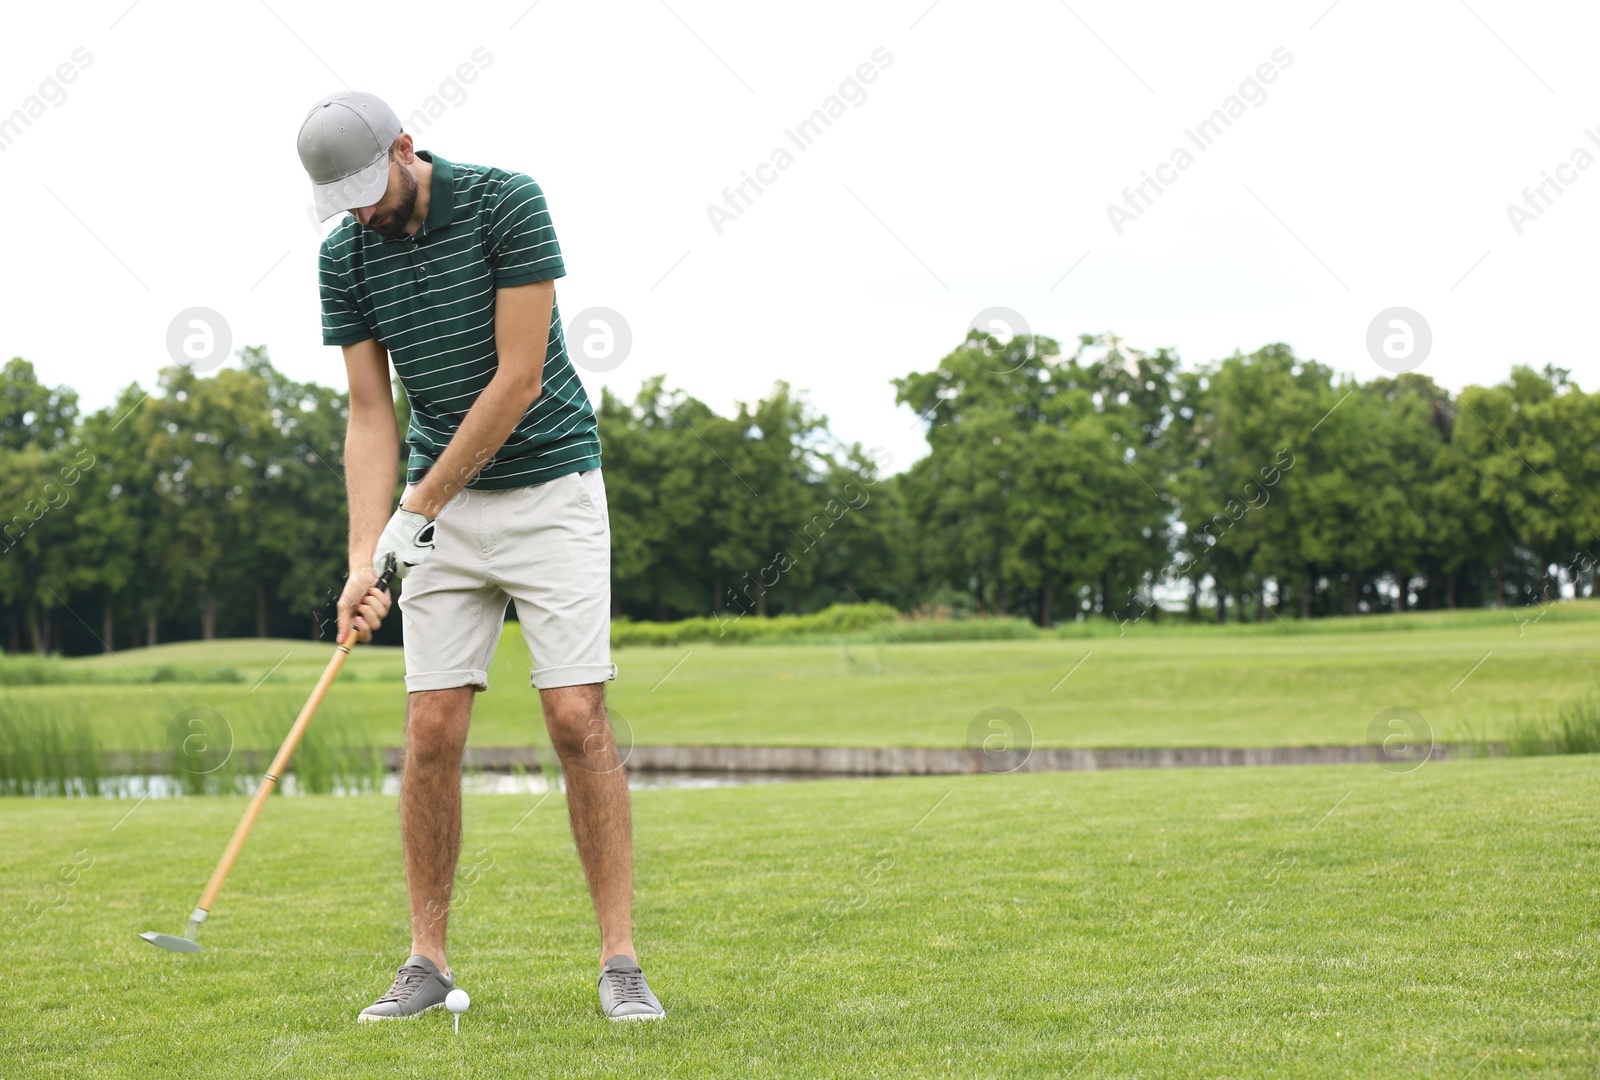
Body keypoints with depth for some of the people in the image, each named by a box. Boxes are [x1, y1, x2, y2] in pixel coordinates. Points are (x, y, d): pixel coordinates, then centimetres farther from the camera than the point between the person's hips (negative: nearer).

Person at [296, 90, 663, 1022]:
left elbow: (519, 379, -17)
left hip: (550, 484, -4)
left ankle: (621, 960, -5)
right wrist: (364, 560, -11)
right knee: (432, 732, -1)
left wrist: (417, 508, -15)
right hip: (444, 506, 4)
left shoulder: (508, 203, -15)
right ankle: (429, 961, 8)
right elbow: (371, 416, 0)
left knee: (577, 717, -10)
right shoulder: (346, 257, 0)